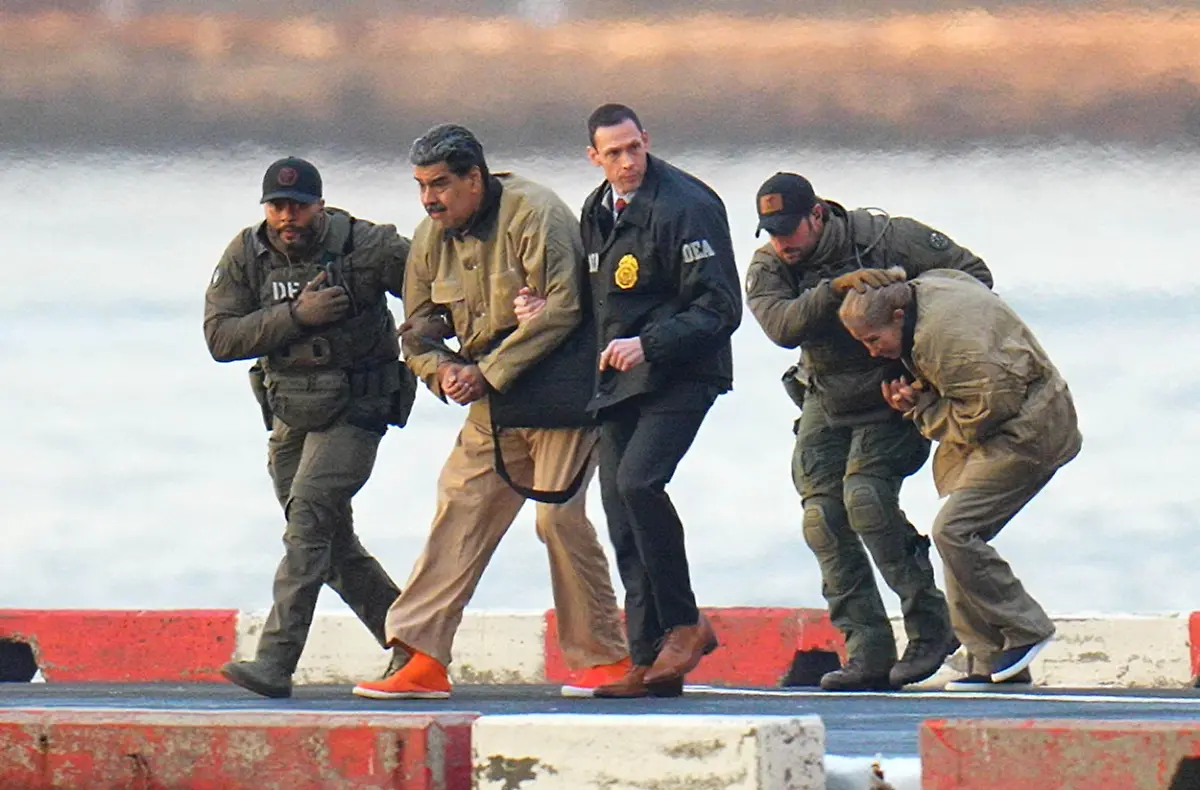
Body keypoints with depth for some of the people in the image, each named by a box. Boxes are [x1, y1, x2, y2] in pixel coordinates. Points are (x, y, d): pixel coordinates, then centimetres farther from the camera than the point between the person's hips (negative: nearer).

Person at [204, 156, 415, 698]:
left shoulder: (367, 247, -11)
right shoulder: (245, 256, -2)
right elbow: (220, 337, -11)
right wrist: (296, 315, -22)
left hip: (353, 412, -5)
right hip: (290, 416, 5)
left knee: (309, 516, -21)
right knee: (333, 545, 12)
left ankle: (276, 660, -27)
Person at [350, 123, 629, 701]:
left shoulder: (534, 215, -16)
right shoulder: (432, 238, 6)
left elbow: (559, 310, -22)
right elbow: (417, 329, 13)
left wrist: (488, 373, -22)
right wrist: (443, 371, -10)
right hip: (492, 405, 7)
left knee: (558, 514, -11)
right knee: (459, 513, -2)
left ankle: (604, 658, 2)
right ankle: (422, 659, -5)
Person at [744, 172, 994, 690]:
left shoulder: (882, 237, -16)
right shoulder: (766, 270, -6)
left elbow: (972, 273, -8)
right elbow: (783, 326, -27)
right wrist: (837, 288, -40)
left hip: (891, 396, -5)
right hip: (826, 403, 5)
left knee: (865, 493, -24)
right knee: (823, 519, -9)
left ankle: (929, 624, -14)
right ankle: (868, 654, -7)